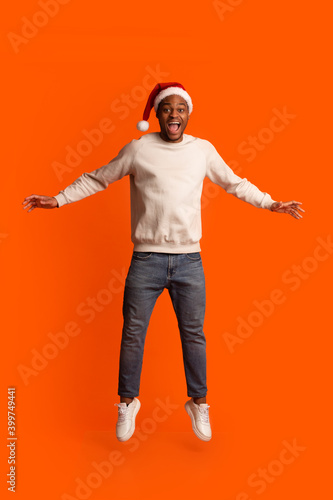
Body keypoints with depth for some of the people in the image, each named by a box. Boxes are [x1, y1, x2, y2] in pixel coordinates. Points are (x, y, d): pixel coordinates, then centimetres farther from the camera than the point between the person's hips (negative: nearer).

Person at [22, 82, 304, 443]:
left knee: (193, 334, 10)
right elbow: (96, 179, 9)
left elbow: (235, 184, 18)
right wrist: (57, 199, 5)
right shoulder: (138, 149, 1)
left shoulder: (203, 150, 7)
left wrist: (270, 203, 15)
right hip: (146, 260, -1)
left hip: (189, 260, 1)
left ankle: (198, 403, 30)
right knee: (133, 333, 7)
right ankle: (128, 402, 28)